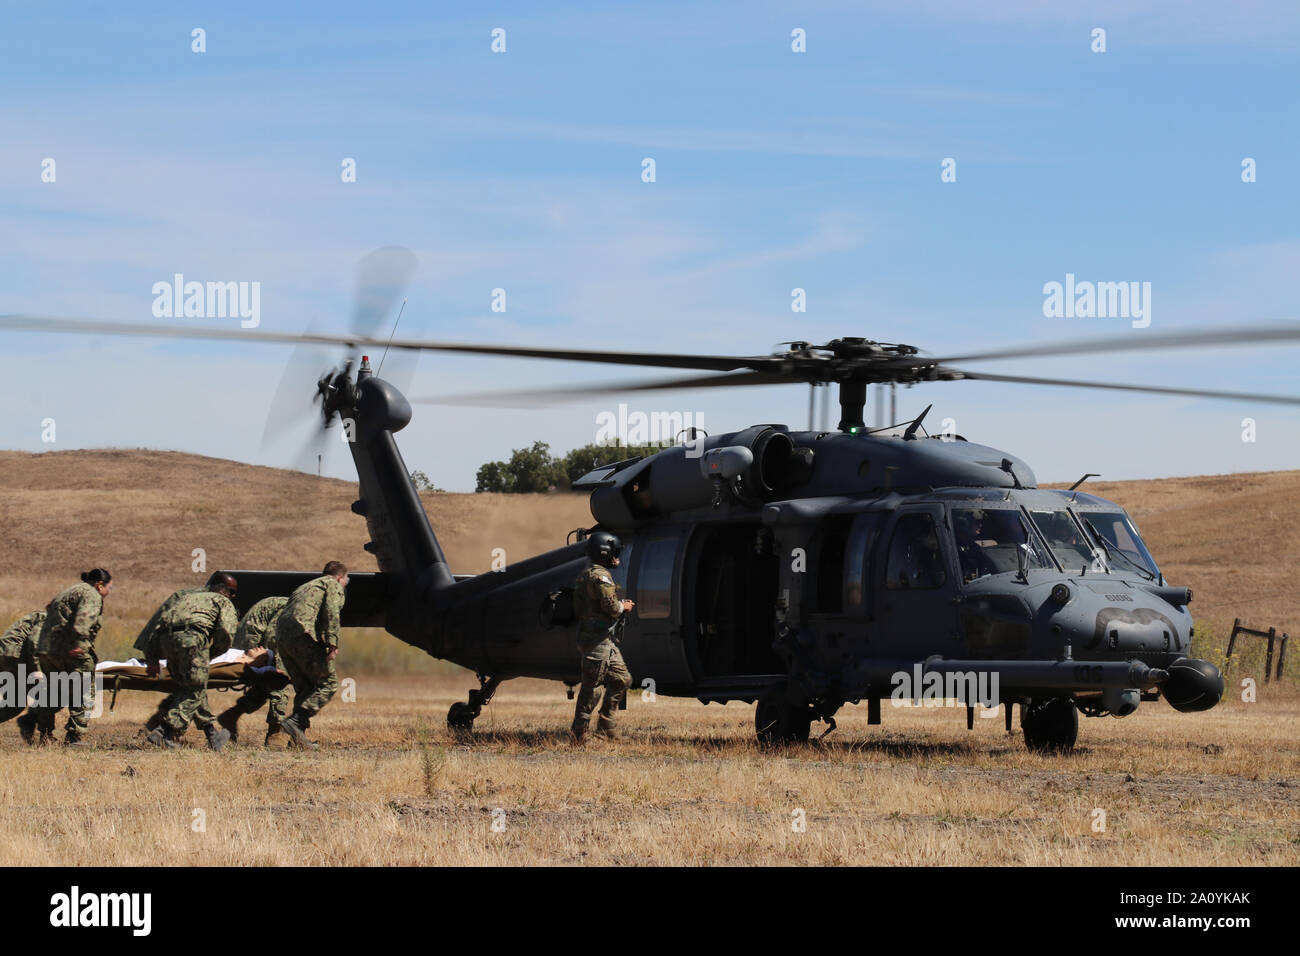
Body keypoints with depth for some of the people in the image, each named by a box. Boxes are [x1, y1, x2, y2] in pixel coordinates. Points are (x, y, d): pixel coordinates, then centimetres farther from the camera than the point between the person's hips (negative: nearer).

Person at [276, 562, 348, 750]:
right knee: (328, 682, -5)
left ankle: (298, 737, 4)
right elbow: (331, 612, -7)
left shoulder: (306, 587, 35)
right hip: (303, 635, -8)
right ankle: (296, 721, -20)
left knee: (305, 687, 14)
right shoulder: (333, 585, 12)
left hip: (281, 636, 8)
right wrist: (333, 643, -14)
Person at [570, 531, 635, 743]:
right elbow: (610, 606, -21)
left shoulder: (587, 573, 18)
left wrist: (620, 606, 14)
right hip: (597, 640, -11)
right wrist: (624, 607, -2)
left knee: (622, 679, 13)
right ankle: (579, 734, -1)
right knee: (591, 686, -6)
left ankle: (606, 724, 15)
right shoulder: (600, 576, -15)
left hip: (606, 640, 11)